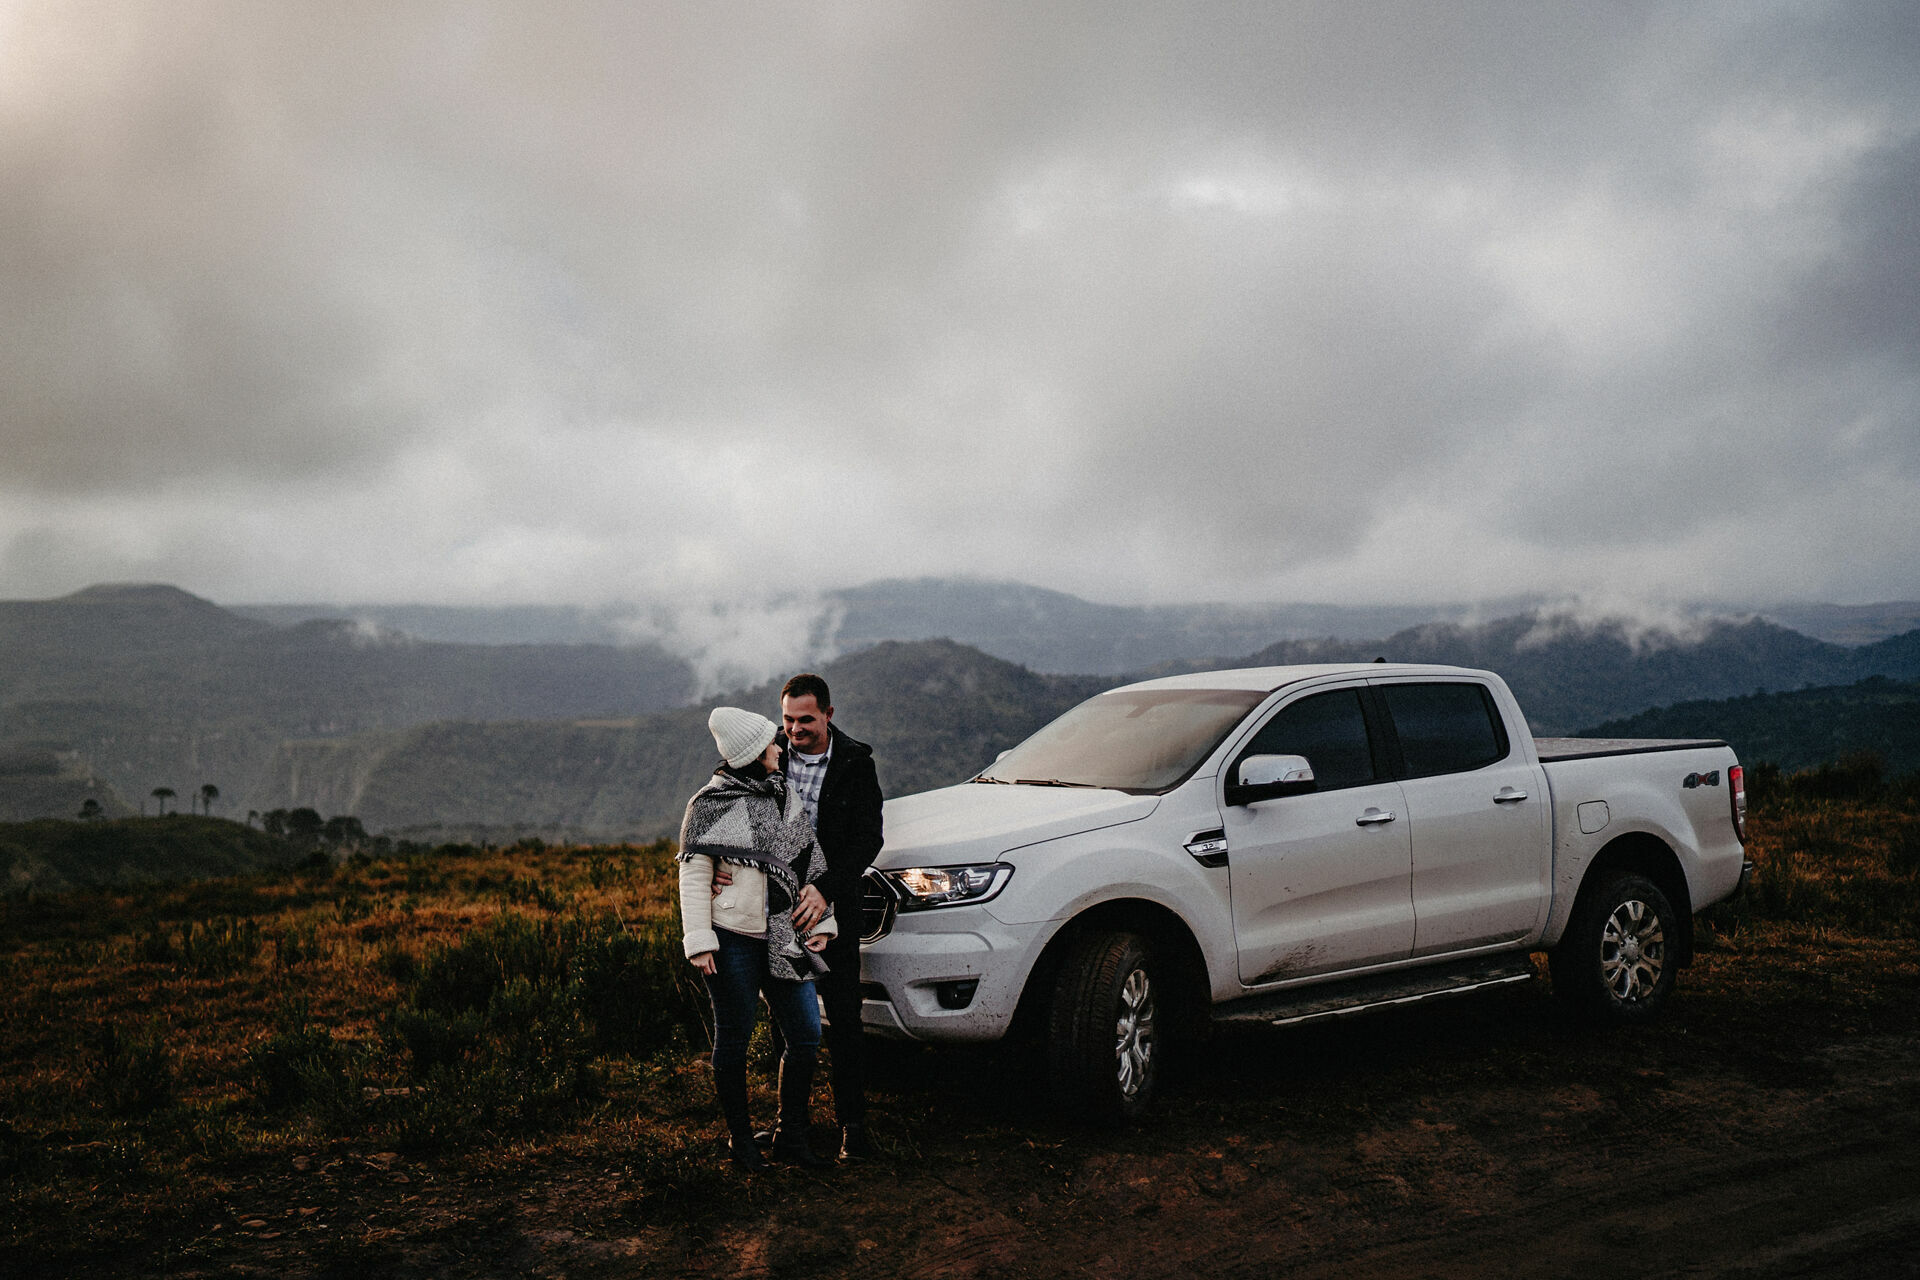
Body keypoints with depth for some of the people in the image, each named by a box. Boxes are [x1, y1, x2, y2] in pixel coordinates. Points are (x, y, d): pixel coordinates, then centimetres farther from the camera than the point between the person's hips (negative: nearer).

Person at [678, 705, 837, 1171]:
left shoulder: (783, 793, 11)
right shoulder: (711, 805, -6)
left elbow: (810, 858, 16)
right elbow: (694, 875, -5)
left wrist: (821, 920, 9)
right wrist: (699, 941, -12)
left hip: (782, 939, 6)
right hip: (733, 940, -5)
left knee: (806, 1036, 3)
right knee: (734, 1038, 5)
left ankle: (790, 1133, 18)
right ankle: (740, 1139, 20)